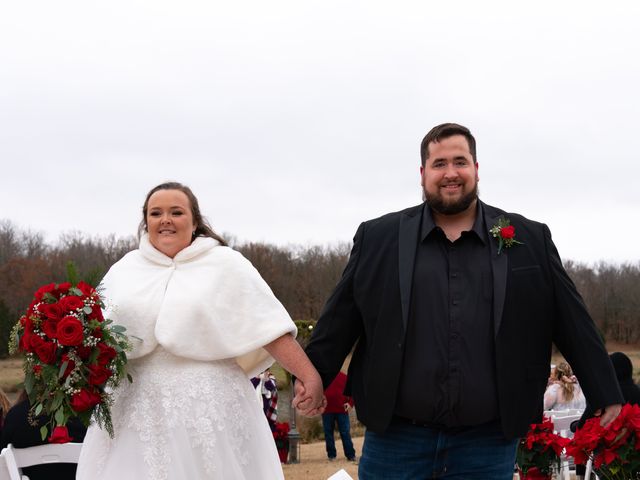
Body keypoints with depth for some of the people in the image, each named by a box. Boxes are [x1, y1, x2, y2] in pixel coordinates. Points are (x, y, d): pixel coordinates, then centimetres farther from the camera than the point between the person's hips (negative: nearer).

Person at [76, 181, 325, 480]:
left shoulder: (226, 265, 2)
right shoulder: (124, 271, 12)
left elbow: (269, 326, -4)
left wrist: (311, 377, -13)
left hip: (210, 410, -2)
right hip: (136, 412, 3)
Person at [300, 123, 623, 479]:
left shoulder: (530, 240, 6)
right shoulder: (378, 239, 6)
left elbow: (574, 325, 7)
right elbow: (339, 319, 8)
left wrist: (606, 394, 6)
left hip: (488, 444, 0)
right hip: (395, 437, 0)